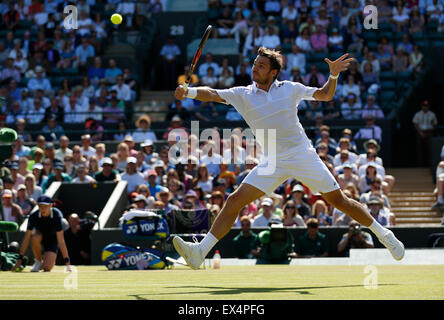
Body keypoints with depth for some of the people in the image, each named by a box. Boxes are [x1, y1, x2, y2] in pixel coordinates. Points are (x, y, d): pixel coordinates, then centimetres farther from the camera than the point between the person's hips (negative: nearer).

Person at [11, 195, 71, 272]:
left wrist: (67, 262, -34)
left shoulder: (57, 215, -31)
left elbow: (60, 240, -31)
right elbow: (26, 238, -25)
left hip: (53, 238, -2)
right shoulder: (33, 215, -26)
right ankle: (38, 261, -10)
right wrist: (19, 260, -29)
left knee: (46, 268, -21)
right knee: (35, 238, -37)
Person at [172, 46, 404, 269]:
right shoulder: (243, 95, 2)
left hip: (303, 157, -1)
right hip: (272, 164, 1)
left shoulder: (289, 89, 1)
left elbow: (326, 95, 10)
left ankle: (383, 234, 17)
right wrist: (188, 92, -27)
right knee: (234, 201, -11)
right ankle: (200, 251, -12)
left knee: (338, 200, 0)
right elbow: (213, 94, -10)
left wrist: (334, 75, -8)